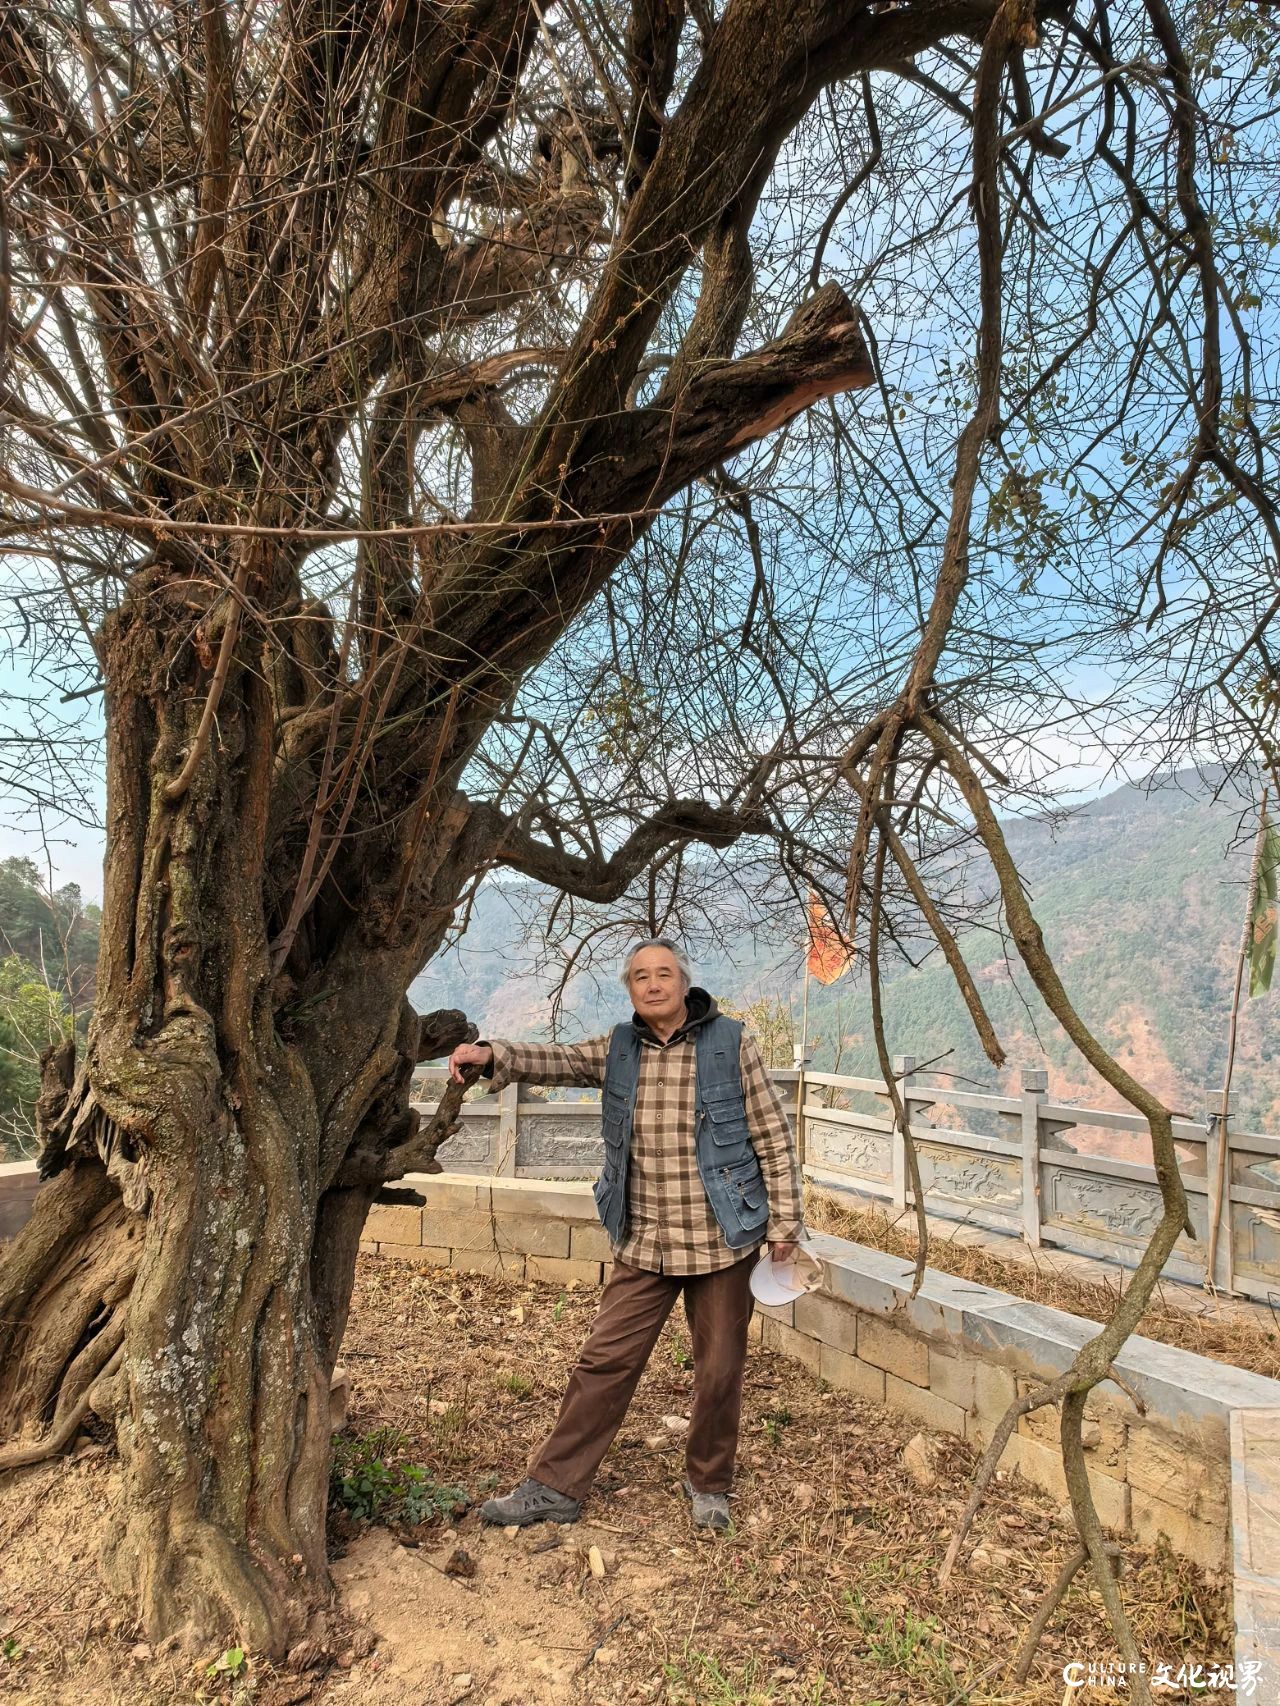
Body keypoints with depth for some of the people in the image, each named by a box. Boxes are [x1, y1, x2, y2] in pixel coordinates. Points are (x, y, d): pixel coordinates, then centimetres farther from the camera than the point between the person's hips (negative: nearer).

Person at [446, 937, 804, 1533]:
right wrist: (492, 1055, -30)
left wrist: (783, 1221, -4)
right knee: (604, 1363, 6)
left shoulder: (731, 1044, -7)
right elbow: (555, 1060, -11)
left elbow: (773, 1138, -4)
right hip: (644, 1245, 2)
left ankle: (707, 1485, 34)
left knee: (719, 1372, 12)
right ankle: (555, 1487, 20)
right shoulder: (617, 1050, 2)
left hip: (721, 1241, -2)